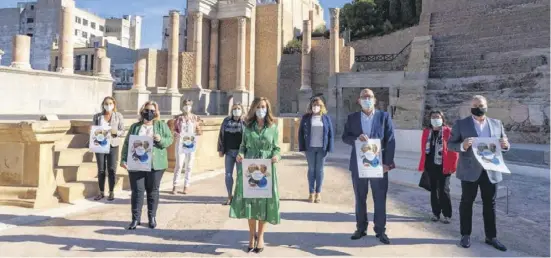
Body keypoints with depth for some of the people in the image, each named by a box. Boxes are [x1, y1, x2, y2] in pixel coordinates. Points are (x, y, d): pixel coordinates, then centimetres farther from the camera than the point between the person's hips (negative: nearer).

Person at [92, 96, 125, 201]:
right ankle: (101, 192, 16)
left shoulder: (118, 116, 3)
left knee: (112, 170, 0)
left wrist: (115, 132, -20)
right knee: (101, 170, 5)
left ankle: (111, 192, 12)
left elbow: (122, 131, 1)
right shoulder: (97, 116, 7)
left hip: (113, 145, -1)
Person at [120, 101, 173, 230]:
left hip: (155, 165, -1)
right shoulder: (135, 126, 11)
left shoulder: (162, 125, 7)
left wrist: (161, 140, -19)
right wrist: (124, 159, -3)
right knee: (137, 190, 1)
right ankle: (135, 218, 9)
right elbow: (127, 144, 8)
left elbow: (170, 139, 2)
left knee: (153, 190, 6)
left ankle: (152, 217, 17)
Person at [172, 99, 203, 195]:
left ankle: (186, 186, 14)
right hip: (180, 142, -1)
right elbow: (174, 130, 4)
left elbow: (199, 131, 8)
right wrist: (177, 134, -16)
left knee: (189, 165, 5)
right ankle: (175, 186, 2)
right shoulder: (179, 117, 3)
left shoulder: (195, 118, 5)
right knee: (179, 164, -5)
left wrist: (197, 133, -13)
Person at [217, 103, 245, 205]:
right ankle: (229, 196, 18)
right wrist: (220, 149, 7)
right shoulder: (227, 121, 8)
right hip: (229, 151, 4)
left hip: (240, 152, -4)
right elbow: (221, 135, 11)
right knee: (228, 174, 7)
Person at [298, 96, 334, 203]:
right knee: (311, 169, 6)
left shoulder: (326, 118, 3)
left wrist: (329, 147, -5)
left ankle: (318, 193, 16)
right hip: (310, 147, 0)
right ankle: (311, 193, 14)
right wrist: (302, 147, -5)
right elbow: (301, 132, 2)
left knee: (319, 170, 7)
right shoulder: (306, 117, 2)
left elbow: (330, 133, 2)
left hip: (322, 148, 0)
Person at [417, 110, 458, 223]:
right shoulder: (426, 132, 8)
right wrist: (423, 165, 8)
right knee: (433, 189, 12)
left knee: (443, 190, -1)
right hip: (430, 165, 5)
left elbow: (453, 150, -8)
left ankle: (447, 215, 11)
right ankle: (435, 213, 23)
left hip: (443, 166, -4)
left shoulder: (448, 131, -6)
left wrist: (451, 166, -11)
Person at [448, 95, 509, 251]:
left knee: (490, 204, 9)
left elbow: (505, 146, 12)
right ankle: (465, 235, 15)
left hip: (491, 171, 3)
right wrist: (462, 146, -24)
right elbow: (450, 144, -3)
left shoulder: (497, 124, 9)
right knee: (466, 203, 6)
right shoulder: (461, 124, -1)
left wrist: (505, 145, -12)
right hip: (470, 171, -3)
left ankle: (491, 237, 19)